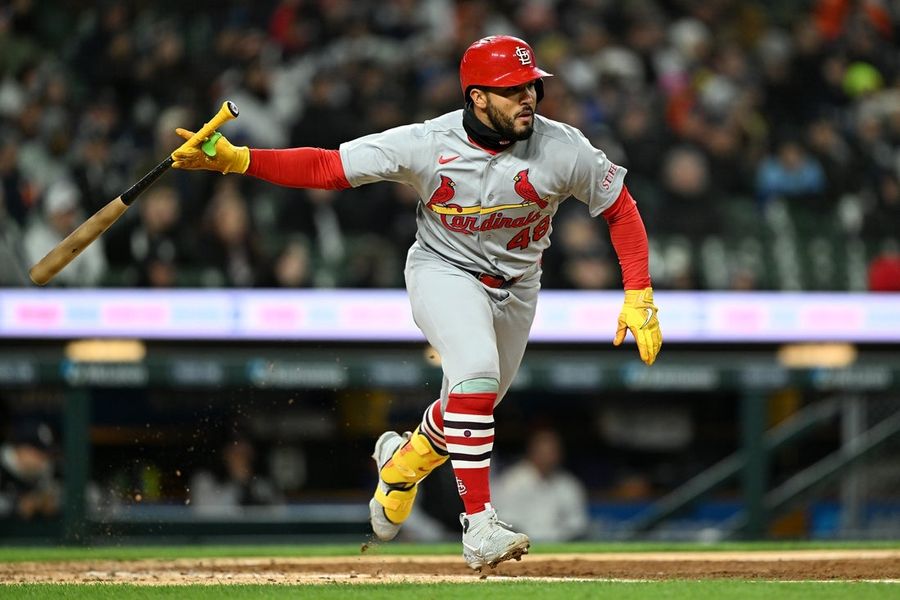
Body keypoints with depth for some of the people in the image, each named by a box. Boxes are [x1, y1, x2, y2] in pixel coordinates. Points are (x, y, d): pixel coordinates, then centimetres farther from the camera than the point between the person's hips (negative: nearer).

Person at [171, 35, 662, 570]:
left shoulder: (564, 149, -21)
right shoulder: (428, 144, -25)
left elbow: (620, 209, -7)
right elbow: (325, 167, -21)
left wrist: (638, 297, -15)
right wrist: (233, 160, -32)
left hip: (516, 286, 4)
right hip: (444, 271, -4)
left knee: (476, 405, 15)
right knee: (475, 372, -29)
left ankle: (404, 460, 48)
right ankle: (479, 525, -27)